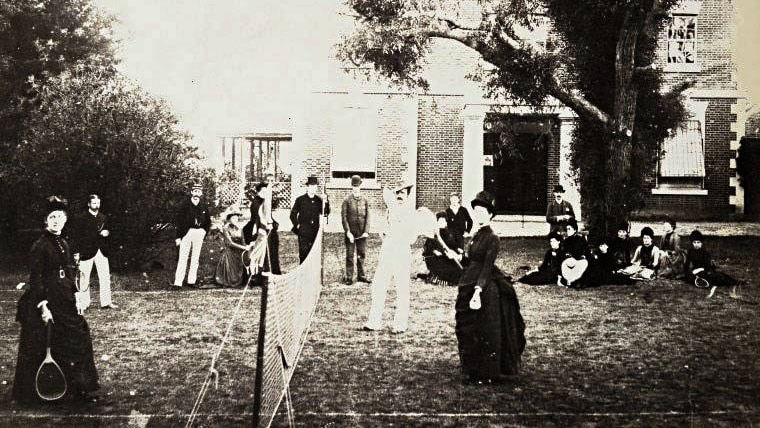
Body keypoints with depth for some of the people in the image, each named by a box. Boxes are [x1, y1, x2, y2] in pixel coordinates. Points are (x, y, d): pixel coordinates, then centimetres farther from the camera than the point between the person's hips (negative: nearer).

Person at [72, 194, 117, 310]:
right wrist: (76, 252, -12)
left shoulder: (103, 218, 12)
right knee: (84, 278, 3)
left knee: (105, 277, 1)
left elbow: (107, 230, 21)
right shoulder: (82, 218, -4)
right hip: (87, 251, -4)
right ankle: (84, 303, 12)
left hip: (101, 251, 4)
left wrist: (107, 233, -4)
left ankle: (106, 302, 5)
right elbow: (77, 236, -6)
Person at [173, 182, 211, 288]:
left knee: (195, 258, 7)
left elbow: (208, 222, 17)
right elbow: (179, 221, -2)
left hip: (199, 233, 4)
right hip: (186, 232, -3)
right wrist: (178, 236, -6)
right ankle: (178, 282, -7)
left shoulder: (204, 207, 8)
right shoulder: (185, 206, -1)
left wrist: (204, 232, 5)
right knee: (183, 258, -6)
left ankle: (191, 281, 13)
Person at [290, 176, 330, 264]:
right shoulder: (300, 200, 3)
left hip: (315, 231, 3)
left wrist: (325, 203, -14)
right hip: (304, 231, -3)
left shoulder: (319, 200, 10)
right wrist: (297, 225, -1)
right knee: (304, 253, -6)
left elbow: (325, 213, 1)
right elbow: (293, 214, 8)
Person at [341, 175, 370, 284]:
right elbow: (344, 217, -5)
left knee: (362, 255, 9)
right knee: (350, 255, -1)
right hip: (351, 232, -3)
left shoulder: (365, 200, 6)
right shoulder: (347, 200, -2)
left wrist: (366, 231, -6)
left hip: (362, 233, 3)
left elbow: (367, 216, 4)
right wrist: (348, 232, -12)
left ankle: (361, 276, 20)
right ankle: (348, 277, 4)